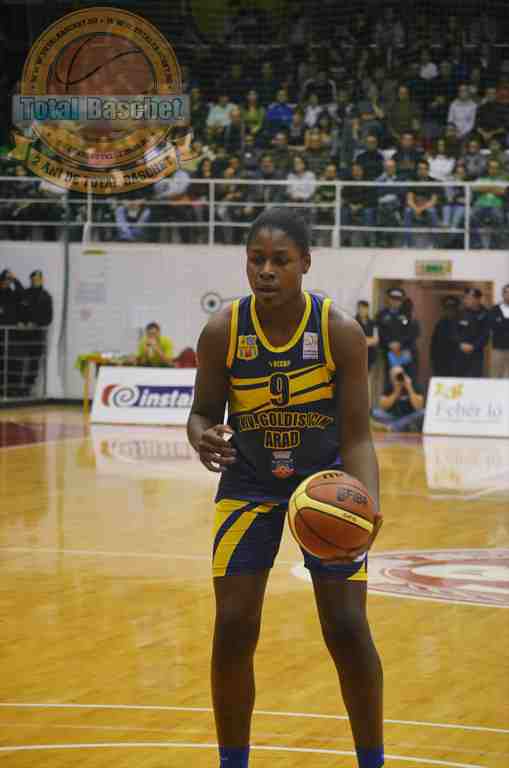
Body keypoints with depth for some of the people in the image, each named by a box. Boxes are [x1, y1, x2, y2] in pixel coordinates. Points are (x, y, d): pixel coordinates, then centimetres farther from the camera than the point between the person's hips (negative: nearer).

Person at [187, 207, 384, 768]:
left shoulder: (340, 333, -21)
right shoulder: (222, 332, -18)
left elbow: (356, 437, -17)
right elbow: (203, 412, -6)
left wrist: (368, 502, -35)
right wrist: (202, 438, -31)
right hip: (249, 484, 1)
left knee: (347, 629, -5)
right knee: (233, 629, -5)